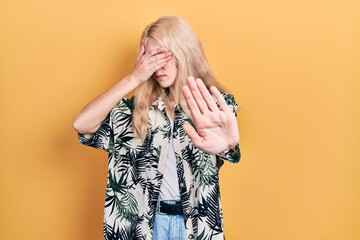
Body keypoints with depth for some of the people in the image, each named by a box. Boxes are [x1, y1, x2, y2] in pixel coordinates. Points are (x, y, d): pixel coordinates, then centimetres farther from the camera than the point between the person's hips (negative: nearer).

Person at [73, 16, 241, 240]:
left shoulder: (218, 103, -7)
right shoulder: (141, 106, 0)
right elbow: (82, 124, -10)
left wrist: (226, 144, -56)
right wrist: (134, 79, -16)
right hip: (145, 219, 2)